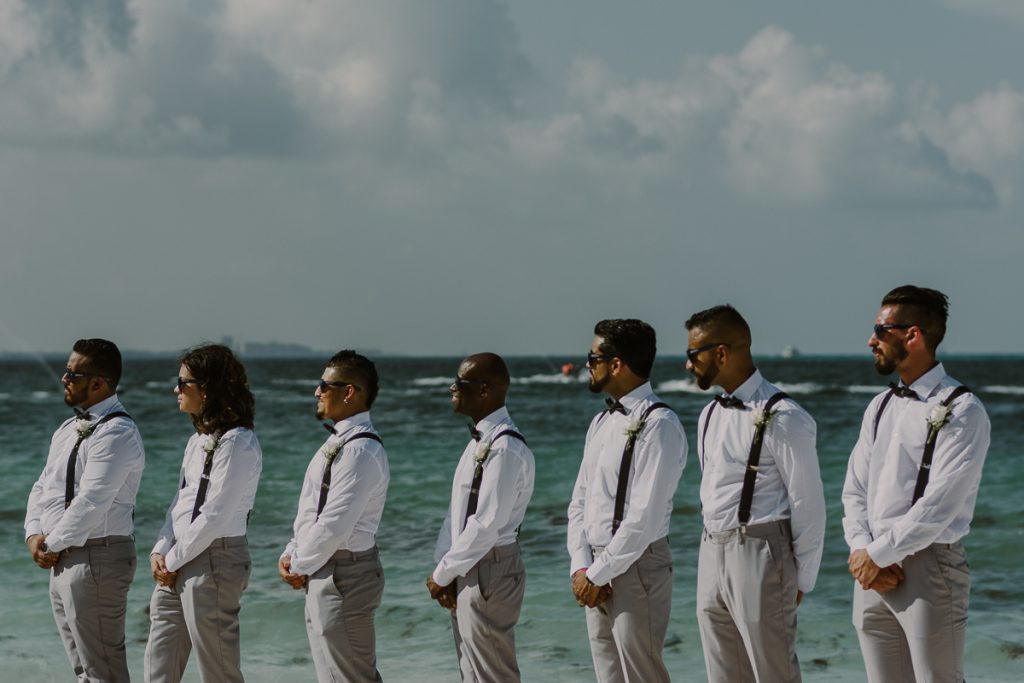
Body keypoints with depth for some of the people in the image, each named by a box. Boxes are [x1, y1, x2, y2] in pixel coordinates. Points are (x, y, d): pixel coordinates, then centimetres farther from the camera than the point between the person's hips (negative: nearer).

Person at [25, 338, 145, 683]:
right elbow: (42, 488, 17)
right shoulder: (68, 430, 14)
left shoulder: (117, 434, -16)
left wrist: (52, 544, -12)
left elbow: (91, 503, -21)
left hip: (96, 559, -10)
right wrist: (35, 535, 0)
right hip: (63, 560, 10)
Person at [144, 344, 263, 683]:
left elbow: (214, 515, -17)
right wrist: (161, 552, 3)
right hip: (177, 566, 9)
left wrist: (173, 560, -11)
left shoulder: (238, 444, -14)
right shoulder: (199, 440, 16)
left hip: (214, 561, -9)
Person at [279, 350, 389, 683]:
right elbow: (311, 509, 18)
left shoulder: (361, 452, -20)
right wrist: (291, 554, 6)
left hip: (344, 574, -10)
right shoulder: (339, 442, 13)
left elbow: (335, 523, -23)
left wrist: (300, 566, -11)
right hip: (323, 573, 10)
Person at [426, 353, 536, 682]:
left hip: (489, 572, -10)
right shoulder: (479, 441, 12)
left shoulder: (506, 449, -20)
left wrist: (443, 574, -14)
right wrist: (443, 566, 4)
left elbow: (486, 524, -22)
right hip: (466, 570, 10)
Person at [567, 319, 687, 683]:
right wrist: (581, 567, 0)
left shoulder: (659, 426, -14)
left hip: (636, 567, -8)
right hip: (596, 573, 8)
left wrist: (597, 574, -14)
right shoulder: (601, 423, 14)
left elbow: (644, 517, -19)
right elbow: (580, 502, 14)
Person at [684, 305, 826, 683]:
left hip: (759, 554, -8)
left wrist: (801, 580, -6)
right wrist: (712, 548, 15)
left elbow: (809, 504, -10)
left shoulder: (782, 418, -13)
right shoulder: (710, 415, 13)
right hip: (712, 555, 8)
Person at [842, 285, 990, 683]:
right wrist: (861, 550, -4)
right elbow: (854, 490, 14)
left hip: (929, 567, -7)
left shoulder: (960, 411, -10)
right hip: (873, 570, 7)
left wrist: (876, 554, -12)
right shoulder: (880, 407, 15)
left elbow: (938, 506, -17)